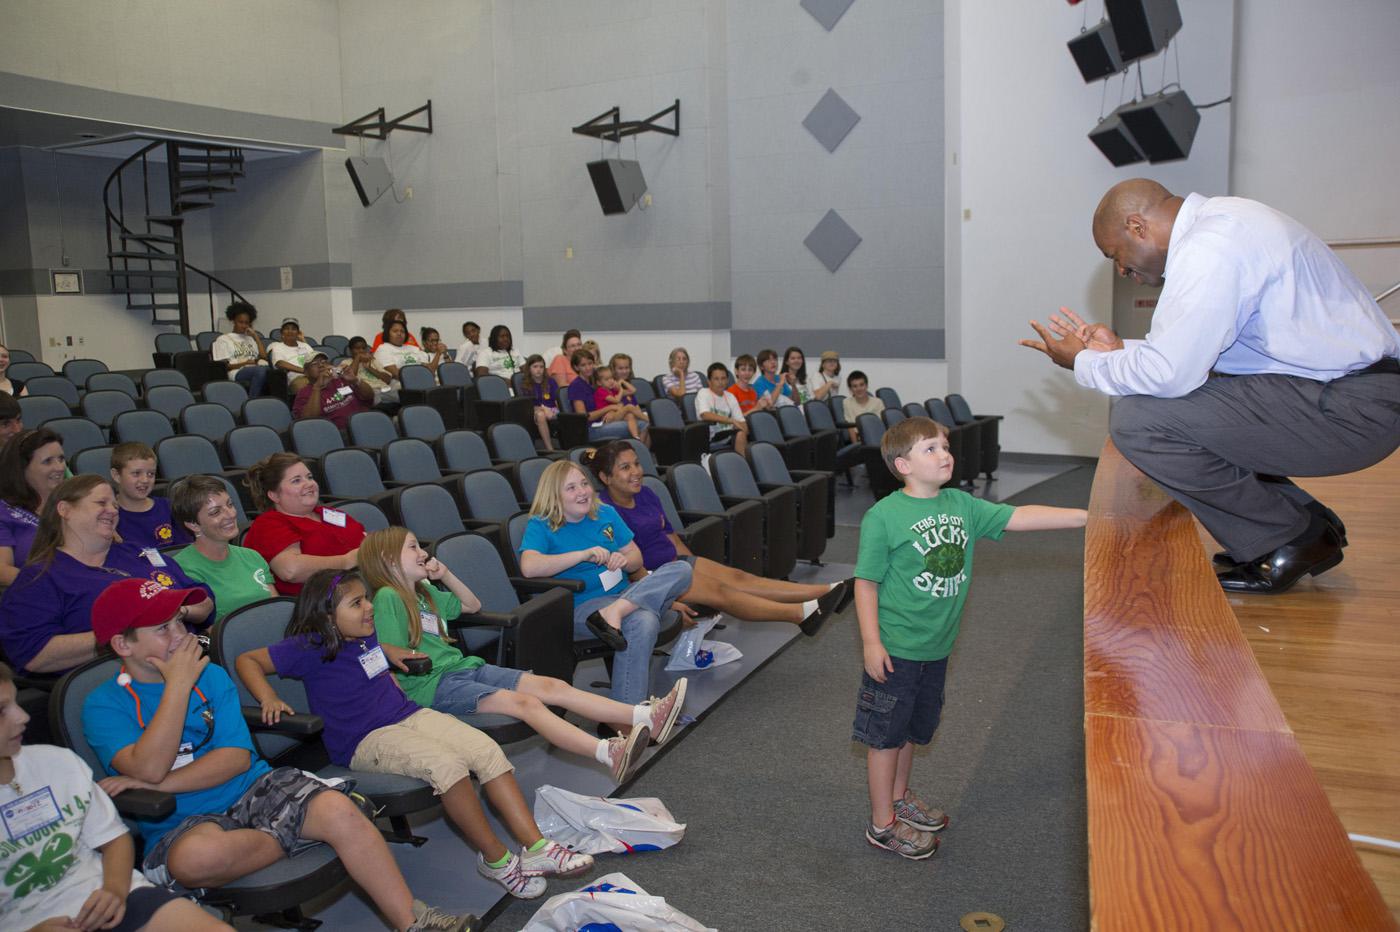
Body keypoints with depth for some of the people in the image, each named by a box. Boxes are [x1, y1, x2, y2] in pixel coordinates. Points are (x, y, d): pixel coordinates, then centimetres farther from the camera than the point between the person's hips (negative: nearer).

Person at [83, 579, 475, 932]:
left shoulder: (210, 674, 7)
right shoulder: (103, 705, -2)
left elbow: (237, 757, -3)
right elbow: (150, 768, -20)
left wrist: (158, 784, -14)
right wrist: (178, 684, -16)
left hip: (255, 789, 3)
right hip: (183, 822, -3)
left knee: (339, 809, -24)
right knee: (197, 855, -39)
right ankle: (303, 834, -10)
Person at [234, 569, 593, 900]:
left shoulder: (366, 635, 13)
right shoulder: (310, 648, -9)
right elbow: (247, 660, -6)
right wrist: (269, 699, -19)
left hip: (408, 714, 8)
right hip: (365, 740, -7)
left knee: (488, 750, -15)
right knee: (447, 765, -33)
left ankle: (536, 847, -16)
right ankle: (496, 860, -17)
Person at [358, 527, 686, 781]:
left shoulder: (425, 592, 21)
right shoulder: (388, 597, -6)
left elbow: (473, 605, 30)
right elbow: (391, 654, -9)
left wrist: (445, 575, 20)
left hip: (464, 667, 9)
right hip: (432, 684, -9)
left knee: (553, 686, -11)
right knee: (524, 702, -30)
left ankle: (647, 718, -23)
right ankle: (610, 754, -47)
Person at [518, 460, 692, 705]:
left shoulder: (606, 513, 15)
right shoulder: (540, 526, -1)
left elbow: (636, 558, 18)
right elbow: (529, 567, -21)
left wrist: (624, 560, -7)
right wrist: (584, 554, -23)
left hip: (626, 593, 7)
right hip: (582, 607, -6)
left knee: (682, 568, -16)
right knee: (643, 623, -36)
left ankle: (614, 612, -31)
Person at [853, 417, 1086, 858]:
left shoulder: (962, 505, 1)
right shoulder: (883, 517, -17)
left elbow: (1018, 517, -3)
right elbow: (867, 582, -14)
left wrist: (1088, 516, -11)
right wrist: (871, 642, -17)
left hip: (936, 645, 7)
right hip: (894, 648, -6)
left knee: (912, 728, 23)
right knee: (885, 734, 7)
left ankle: (899, 796, 43)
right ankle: (883, 823, 22)